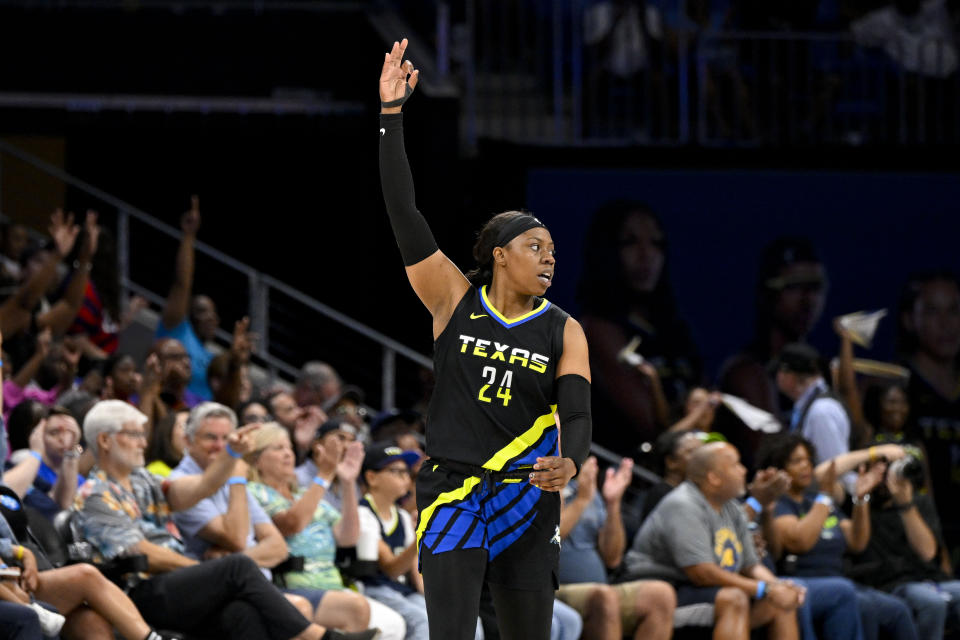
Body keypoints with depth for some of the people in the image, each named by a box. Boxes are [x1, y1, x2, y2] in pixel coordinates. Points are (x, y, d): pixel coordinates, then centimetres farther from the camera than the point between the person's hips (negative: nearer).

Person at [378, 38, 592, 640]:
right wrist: (392, 115, -10)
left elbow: (577, 412, -7)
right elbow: (404, 213, -4)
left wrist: (570, 462, -31)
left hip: (527, 500, 1)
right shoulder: (455, 301, 1)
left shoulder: (563, 331, 3)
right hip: (452, 494, -1)